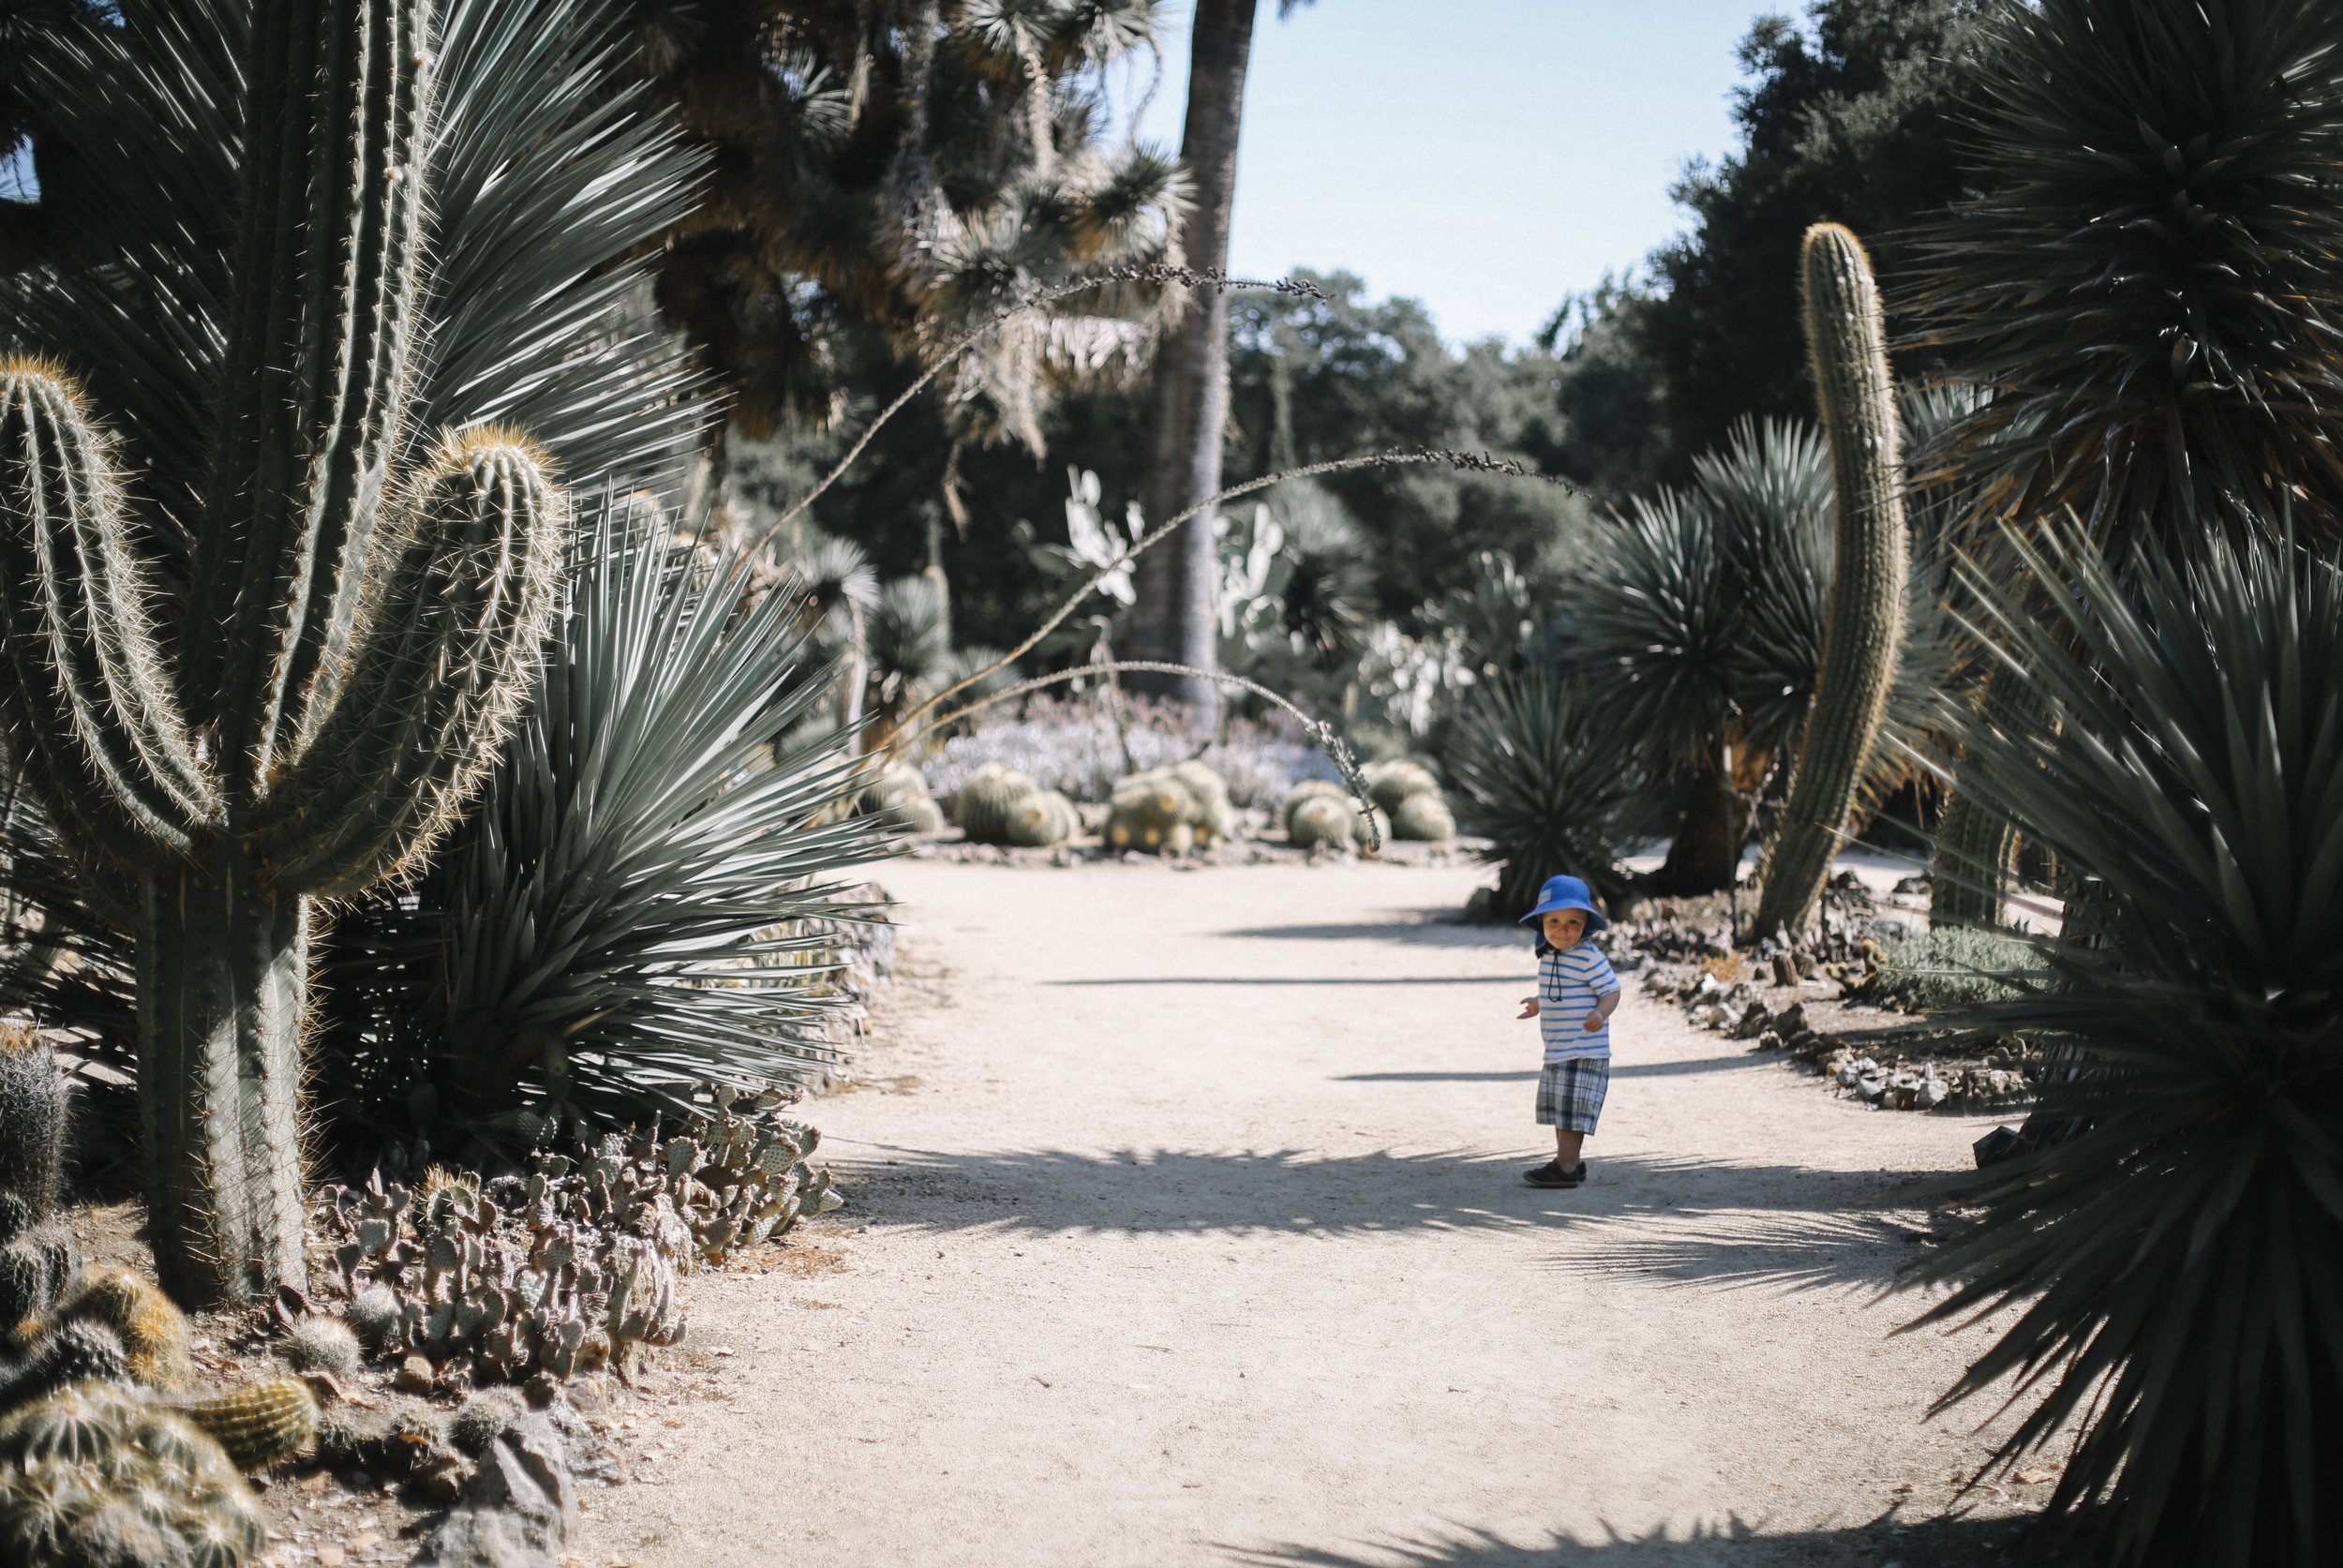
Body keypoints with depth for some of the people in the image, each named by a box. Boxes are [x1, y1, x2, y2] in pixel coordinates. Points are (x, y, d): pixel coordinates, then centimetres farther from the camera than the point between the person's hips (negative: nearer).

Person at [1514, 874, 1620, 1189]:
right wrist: (1540, 1004, 40)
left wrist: (1600, 1013, -33)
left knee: (1573, 1107, -8)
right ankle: (1569, 1160, 26)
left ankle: (1565, 1168, -5)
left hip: (1585, 1051, -9)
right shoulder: (1548, 956, 9)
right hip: (1557, 1051, 9)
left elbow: (1611, 991, -15)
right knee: (1557, 1107, 15)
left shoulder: (1589, 957, -16)